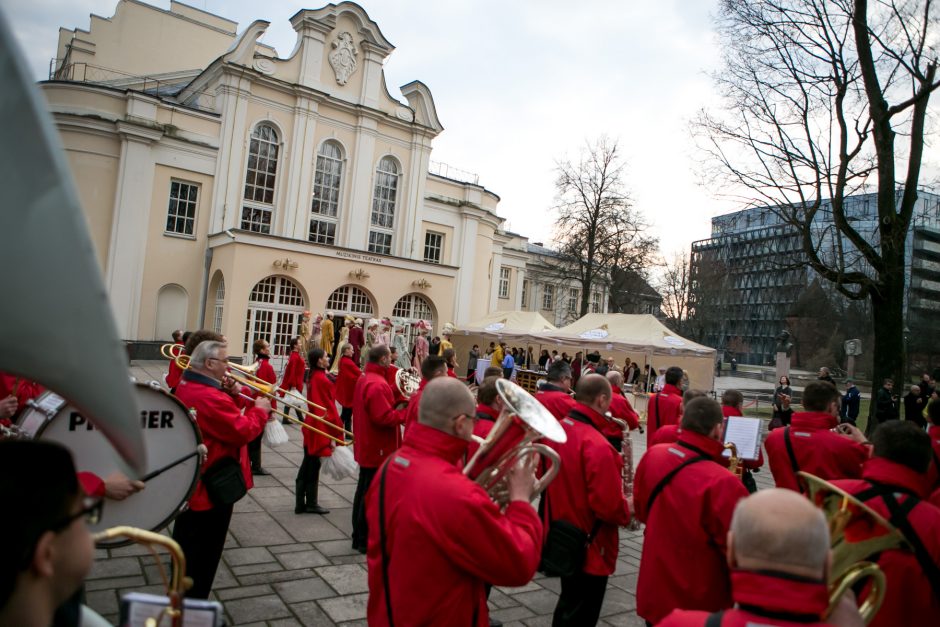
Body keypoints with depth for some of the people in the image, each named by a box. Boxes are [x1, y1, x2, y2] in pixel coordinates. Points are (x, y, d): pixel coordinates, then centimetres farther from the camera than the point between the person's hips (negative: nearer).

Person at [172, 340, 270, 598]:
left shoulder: (186, 386, 5)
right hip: (212, 485, -11)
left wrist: (232, 396, -4)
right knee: (204, 553, 5)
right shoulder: (211, 397, -29)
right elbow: (243, 432, -26)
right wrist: (259, 410, -11)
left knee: (186, 543, 24)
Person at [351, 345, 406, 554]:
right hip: (378, 450, -11)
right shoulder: (377, 385, -23)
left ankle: (359, 537, 31)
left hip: (367, 447, 11)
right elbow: (384, 417, -28)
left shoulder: (364, 379, 10)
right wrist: (406, 413, -17)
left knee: (364, 491, 19)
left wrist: (396, 397, 1)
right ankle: (366, 541, 11)